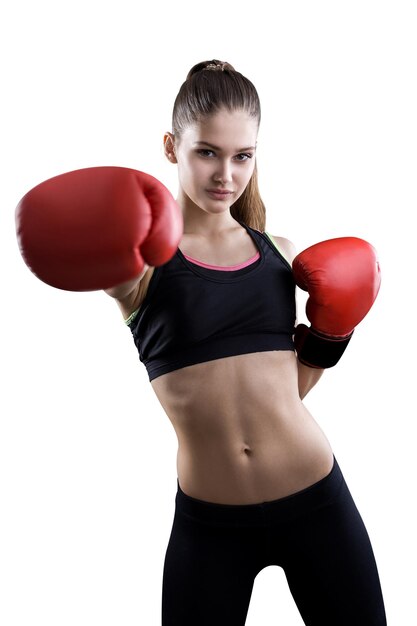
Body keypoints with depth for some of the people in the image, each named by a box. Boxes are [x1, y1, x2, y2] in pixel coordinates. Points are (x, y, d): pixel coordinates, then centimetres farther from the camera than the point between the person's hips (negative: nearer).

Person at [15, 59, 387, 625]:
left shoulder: (279, 254, 6)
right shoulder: (145, 258, -6)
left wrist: (333, 332, 0)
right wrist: (102, 256, -52)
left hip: (316, 498, 3)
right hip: (209, 522, -2)